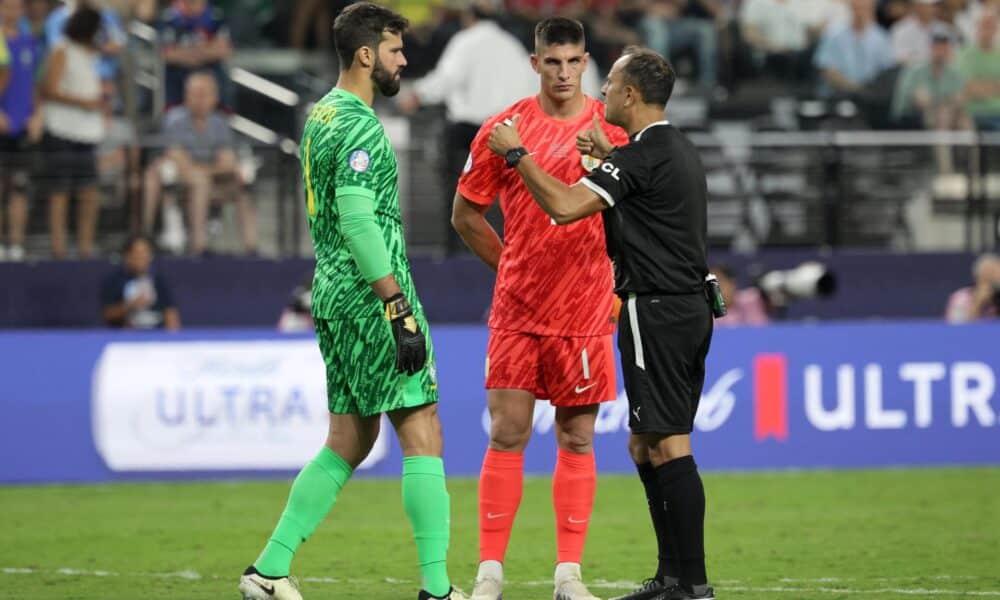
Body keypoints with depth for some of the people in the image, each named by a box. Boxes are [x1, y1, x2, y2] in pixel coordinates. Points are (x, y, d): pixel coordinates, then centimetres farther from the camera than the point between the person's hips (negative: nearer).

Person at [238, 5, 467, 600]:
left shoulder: (322, 116, 16)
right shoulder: (359, 126, -15)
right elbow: (358, 223, -22)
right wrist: (400, 310, -23)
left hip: (334, 297, 10)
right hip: (370, 297, -10)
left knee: (349, 441, 14)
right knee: (422, 433, -7)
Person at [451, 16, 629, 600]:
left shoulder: (614, 128, 2)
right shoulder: (504, 128, 2)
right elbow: (466, 214, 11)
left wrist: (617, 284, -5)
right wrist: (514, 265, 9)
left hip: (586, 311, 0)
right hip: (517, 310, 0)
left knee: (578, 440, 3)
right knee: (508, 435, -3)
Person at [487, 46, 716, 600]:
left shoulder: (642, 155, -15)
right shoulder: (678, 149, 15)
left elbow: (565, 206, -22)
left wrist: (516, 153, -10)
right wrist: (607, 156, 32)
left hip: (656, 314, -10)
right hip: (689, 307, 10)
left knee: (668, 446, -9)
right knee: (646, 446, 14)